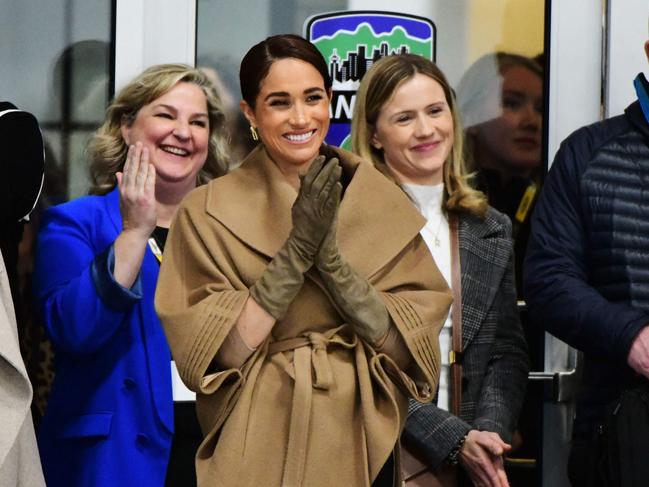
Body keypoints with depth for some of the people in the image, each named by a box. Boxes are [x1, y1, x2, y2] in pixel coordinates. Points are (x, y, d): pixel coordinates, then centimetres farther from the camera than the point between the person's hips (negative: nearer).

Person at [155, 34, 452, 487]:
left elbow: (408, 346, -8)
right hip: (260, 449, -2)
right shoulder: (207, 212, -6)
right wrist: (296, 250, -21)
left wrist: (329, 256, -19)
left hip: (363, 441, 2)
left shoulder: (383, 202, 0)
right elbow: (220, 354, -14)